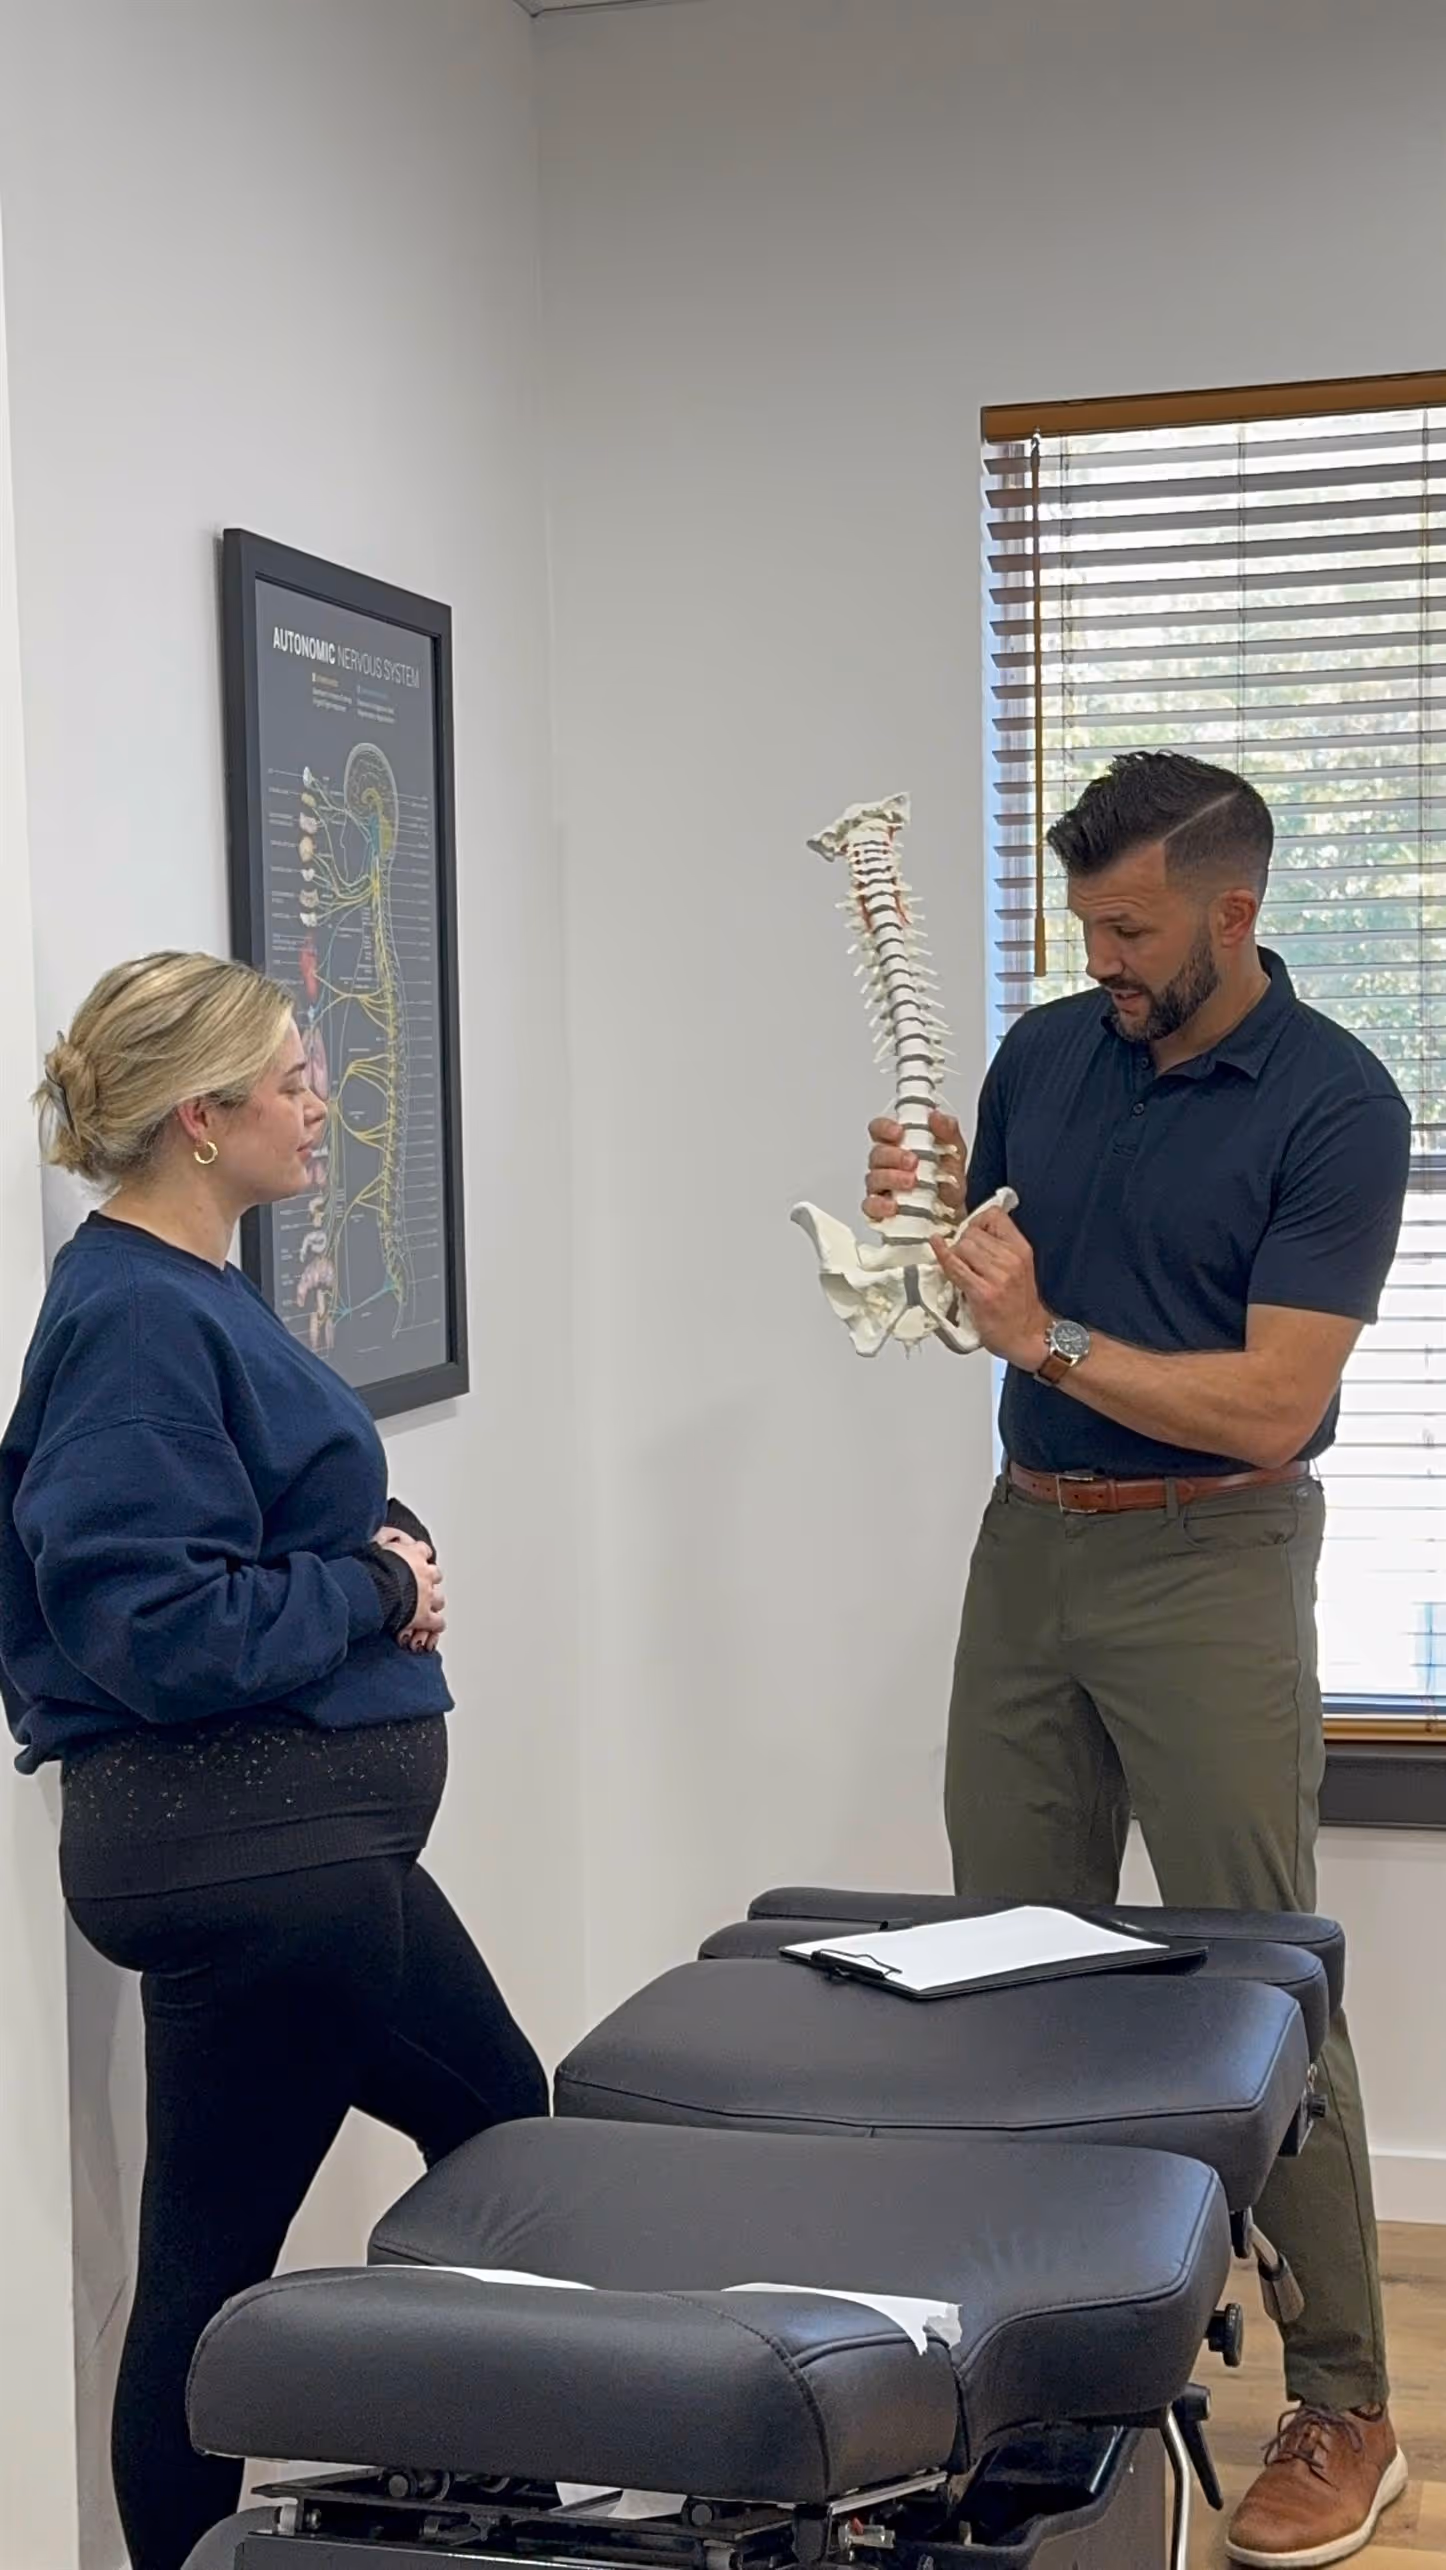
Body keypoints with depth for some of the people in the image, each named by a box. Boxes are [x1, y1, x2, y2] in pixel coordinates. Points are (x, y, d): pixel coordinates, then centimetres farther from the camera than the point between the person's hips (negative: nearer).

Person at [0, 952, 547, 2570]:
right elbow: (158, 1626, -25)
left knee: (503, 2131, 21)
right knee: (213, 2254, 3)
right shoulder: (135, 1319, -19)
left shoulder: (190, 1294, 11)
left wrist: (378, 1553, 1)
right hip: (238, 1844, -11)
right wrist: (376, 1593, -12)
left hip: (300, 1831, 11)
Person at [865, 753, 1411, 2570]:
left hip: (1209, 1563, -6)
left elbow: (1273, 1404, -19)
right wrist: (923, 1226, -7)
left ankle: (1341, 2411, 9)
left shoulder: (1335, 1105, -13)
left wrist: (1051, 1340, -21)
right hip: (1027, 1541, 6)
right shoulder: (1042, 1055, 5)